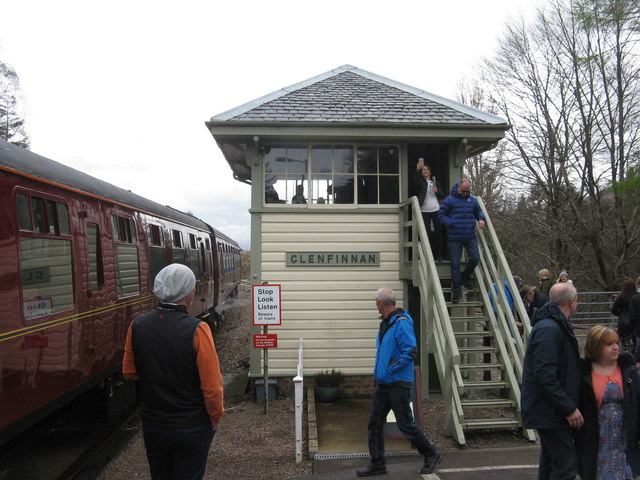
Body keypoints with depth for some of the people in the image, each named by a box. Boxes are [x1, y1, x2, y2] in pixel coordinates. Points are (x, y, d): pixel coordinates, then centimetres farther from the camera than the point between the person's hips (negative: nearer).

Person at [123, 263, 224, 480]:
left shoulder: (137, 326, -9)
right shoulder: (197, 330, -23)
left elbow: (129, 372, 5)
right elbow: (212, 385, -20)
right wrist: (215, 418, -3)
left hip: (152, 425, 4)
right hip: (192, 427, -4)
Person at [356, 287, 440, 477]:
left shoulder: (402, 323, -17)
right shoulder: (385, 323, 13)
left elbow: (411, 352, -23)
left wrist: (389, 369, -21)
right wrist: (378, 370, 12)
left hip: (399, 383, -9)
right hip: (383, 383, 9)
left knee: (406, 425, 1)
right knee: (375, 423, 9)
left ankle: (431, 455, 21)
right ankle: (377, 463, 19)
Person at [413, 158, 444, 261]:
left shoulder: (435, 182, 16)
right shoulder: (420, 182, 5)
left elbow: (442, 196, 16)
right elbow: (415, 182, -20)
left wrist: (437, 191, -5)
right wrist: (417, 170, -33)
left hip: (436, 210, 3)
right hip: (425, 211, -3)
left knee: (438, 233, 1)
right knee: (427, 234, -5)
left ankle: (439, 255, 7)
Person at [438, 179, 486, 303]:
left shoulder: (472, 200, 11)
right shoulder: (449, 200, -2)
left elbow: (479, 212, 24)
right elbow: (441, 215, -1)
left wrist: (481, 219, 1)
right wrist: (451, 223, -16)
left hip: (470, 236, 3)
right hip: (455, 238, -3)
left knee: (475, 258, -7)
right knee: (455, 264, -2)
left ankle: (465, 277, 23)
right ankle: (457, 290, 8)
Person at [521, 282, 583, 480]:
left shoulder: (556, 325, 15)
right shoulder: (549, 329, -21)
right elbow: (545, 375, -26)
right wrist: (569, 408, -23)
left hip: (551, 410, 11)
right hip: (550, 411, -11)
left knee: (551, 463, 17)